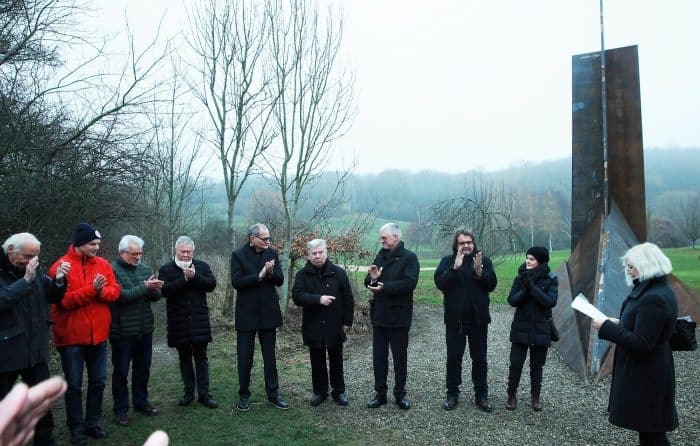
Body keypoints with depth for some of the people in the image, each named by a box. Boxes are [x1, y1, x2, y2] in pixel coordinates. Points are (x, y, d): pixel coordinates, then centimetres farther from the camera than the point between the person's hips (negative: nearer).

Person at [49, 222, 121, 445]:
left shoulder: (103, 264, 4)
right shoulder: (61, 266, -11)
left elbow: (115, 291, 0)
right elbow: (63, 300, -18)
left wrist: (101, 291, -20)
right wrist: (92, 289, -24)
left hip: (99, 334, 5)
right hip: (72, 335, -5)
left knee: (98, 381, 13)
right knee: (74, 385, 6)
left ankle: (92, 423, 28)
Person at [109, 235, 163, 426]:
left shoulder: (145, 269, 8)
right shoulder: (112, 270, -10)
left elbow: (157, 295, 5)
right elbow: (121, 295, -21)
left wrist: (154, 289, -17)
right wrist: (145, 287, -20)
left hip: (145, 330, 6)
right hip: (122, 331, -6)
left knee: (143, 368, 17)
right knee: (121, 371, 6)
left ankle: (141, 402, 32)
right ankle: (121, 409, 19)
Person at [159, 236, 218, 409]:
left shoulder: (202, 266, 5)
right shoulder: (166, 269, 1)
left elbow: (212, 284, -7)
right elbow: (164, 290, -14)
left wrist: (195, 276, -18)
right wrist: (184, 279, -19)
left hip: (199, 321, 0)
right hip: (178, 322, 0)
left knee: (201, 357, 3)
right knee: (184, 359, 11)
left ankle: (204, 394, 8)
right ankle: (189, 392, 23)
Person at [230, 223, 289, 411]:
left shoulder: (272, 253, 4)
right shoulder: (238, 255, -6)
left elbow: (280, 280, 2)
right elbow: (236, 282, -15)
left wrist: (271, 272, -18)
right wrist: (259, 276, -21)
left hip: (268, 311, 3)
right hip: (247, 313, -3)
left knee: (270, 355, 10)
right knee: (245, 357, 6)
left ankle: (273, 394, 20)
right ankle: (244, 395, 21)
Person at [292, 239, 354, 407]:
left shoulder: (338, 273, -2)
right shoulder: (302, 275, -2)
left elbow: (348, 299, 1)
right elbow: (297, 296, -16)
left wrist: (347, 322, -1)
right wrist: (318, 299, -27)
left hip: (335, 326, 0)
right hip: (313, 327, 1)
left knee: (336, 361, 11)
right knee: (317, 362, 12)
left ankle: (339, 391, 25)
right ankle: (320, 392, 26)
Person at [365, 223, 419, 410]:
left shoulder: (409, 258, -8)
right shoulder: (380, 257, 10)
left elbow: (409, 283, -22)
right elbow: (368, 283, 12)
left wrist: (384, 286, -27)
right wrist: (372, 278, -11)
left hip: (398, 316, -5)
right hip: (379, 315, 6)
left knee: (400, 356, 8)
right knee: (378, 356, 11)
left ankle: (400, 394, 21)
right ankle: (380, 393, 22)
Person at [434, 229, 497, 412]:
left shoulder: (484, 260, 1)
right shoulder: (448, 261, 0)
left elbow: (492, 284, -7)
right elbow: (439, 282, -14)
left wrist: (479, 271, -23)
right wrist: (455, 268, -25)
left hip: (478, 318, 1)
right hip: (454, 318, 0)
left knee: (479, 358, 10)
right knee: (453, 358, 8)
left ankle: (481, 395, 21)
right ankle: (452, 393, 20)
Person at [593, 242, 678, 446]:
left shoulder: (653, 299, -24)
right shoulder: (659, 290, 8)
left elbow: (640, 344, -26)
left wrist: (607, 327, -20)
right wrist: (619, 324, 7)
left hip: (645, 376, -10)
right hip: (648, 370, 10)